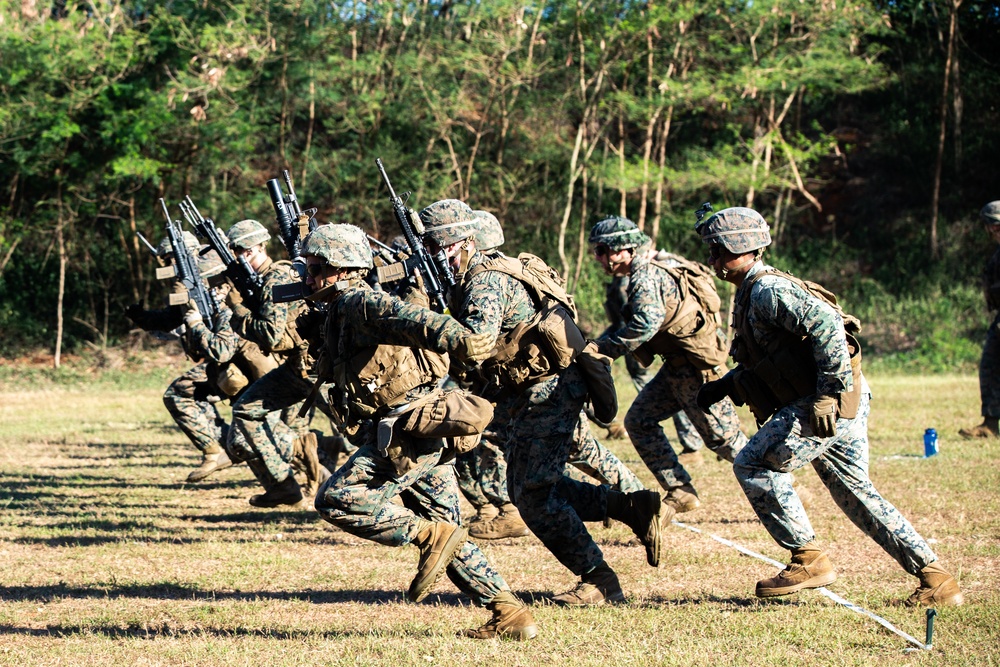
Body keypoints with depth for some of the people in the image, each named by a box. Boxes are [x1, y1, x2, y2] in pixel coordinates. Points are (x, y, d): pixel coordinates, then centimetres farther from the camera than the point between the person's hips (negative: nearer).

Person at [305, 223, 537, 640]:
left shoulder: (357, 303, -10)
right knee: (448, 539, 11)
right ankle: (511, 615, 8)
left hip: (409, 432, -10)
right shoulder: (344, 311, 20)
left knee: (336, 501, -10)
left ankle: (429, 537, -12)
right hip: (429, 435, 10)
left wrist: (454, 336, -46)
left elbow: (408, 319, -29)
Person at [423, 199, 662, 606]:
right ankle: (632, 507, 15)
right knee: (527, 491, 14)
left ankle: (600, 581, -3)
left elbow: (475, 341, -34)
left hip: (546, 391, -10)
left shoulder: (486, 282, -19)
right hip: (528, 397, 10)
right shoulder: (464, 281, 13)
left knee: (534, 495, -10)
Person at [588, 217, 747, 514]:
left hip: (698, 366, -10)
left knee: (723, 438, 0)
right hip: (677, 366, 10)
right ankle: (681, 492, 8)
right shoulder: (646, 272, 9)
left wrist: (601, 351, -31)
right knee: (639, 421, 7)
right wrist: (598, 343, 7)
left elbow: (645, 324, -38)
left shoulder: (647, 276, -22)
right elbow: (633, 321, 19)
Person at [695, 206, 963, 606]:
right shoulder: (751, 294, 20)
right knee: (856, 494, 12)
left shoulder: (767, 289, -12)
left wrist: (828, 394, -27)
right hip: (844, 407, 10)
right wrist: (725, 386, 19)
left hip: (828, 405, -10)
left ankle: (809, 559, -3)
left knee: (753, 465, -8)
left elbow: (825, 323, -25)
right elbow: (765, 363, 30)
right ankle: (935, 578, 12)